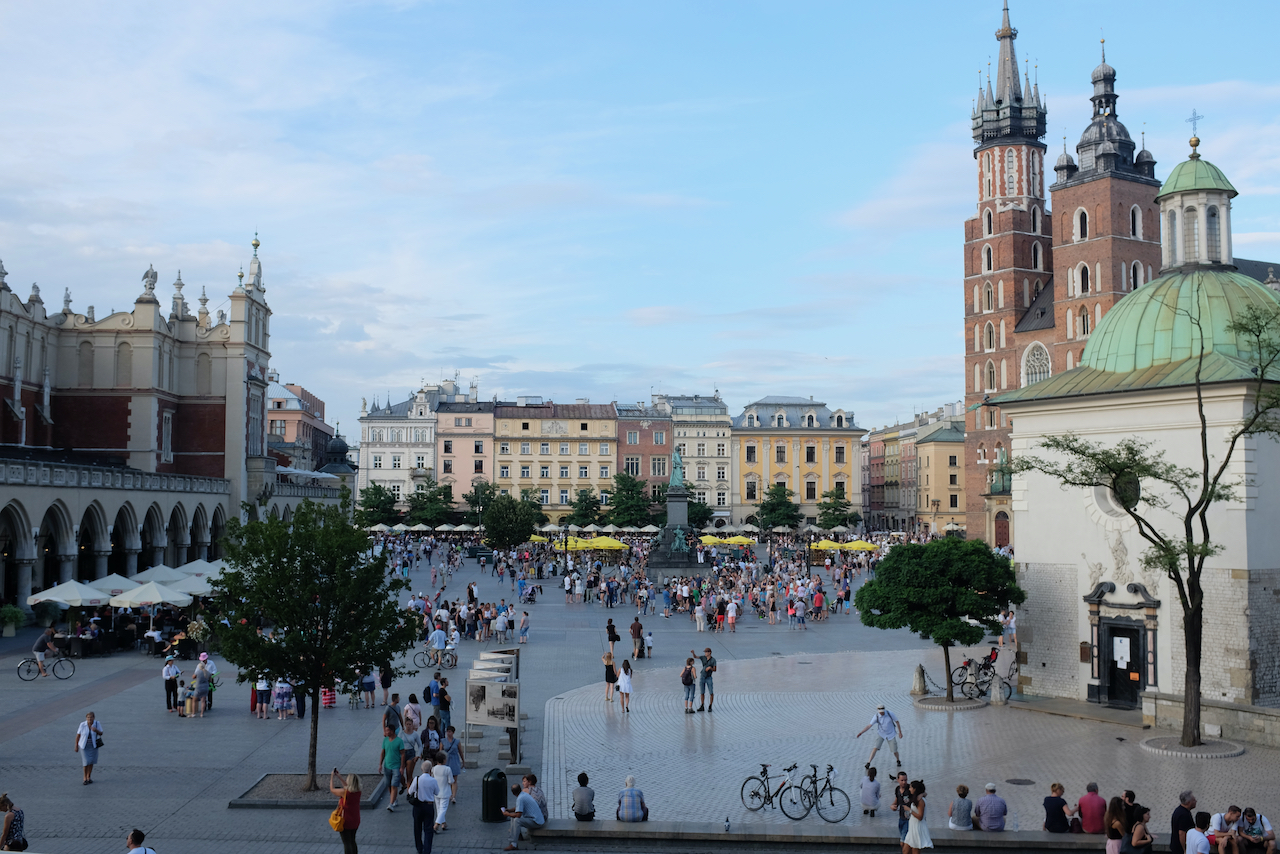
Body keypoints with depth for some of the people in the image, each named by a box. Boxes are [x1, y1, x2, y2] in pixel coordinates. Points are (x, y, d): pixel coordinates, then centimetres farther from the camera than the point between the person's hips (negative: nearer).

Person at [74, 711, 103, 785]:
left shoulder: (97, 723, -14)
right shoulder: (82, 724, -18)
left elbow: (101, 733, -7)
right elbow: (78, 735, -8)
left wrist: (96, 730, -29)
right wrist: (76, 746, -4)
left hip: (93, 745, 2)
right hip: (84, 745, -2)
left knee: (91, 762, 10)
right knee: (86, 762, -6)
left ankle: (88, 777, 28)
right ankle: (85, 778, 13)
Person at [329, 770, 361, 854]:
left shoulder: (344, 792, -24)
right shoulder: (358, 792, -6)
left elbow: (332, 789, -6)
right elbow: (347, 787, 14)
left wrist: (332, 777, 7)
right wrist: (339, 777, 19)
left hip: (345, 822, -6)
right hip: (355, 821, 6)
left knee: (347, 843, 3)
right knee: (352, 841, 22)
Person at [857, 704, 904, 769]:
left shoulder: (890, 713, -22)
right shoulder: (876, 717, -21)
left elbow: (897, 721, -8)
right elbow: (869, 726, -24)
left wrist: (900, 732, -5)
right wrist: (861, 733, -35)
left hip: (890, 734, 0)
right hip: (880, 734, 0)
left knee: (894, 750, 0)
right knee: (875, 748, -18)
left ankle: (898, 761, 32)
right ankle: (868, 763, -14)